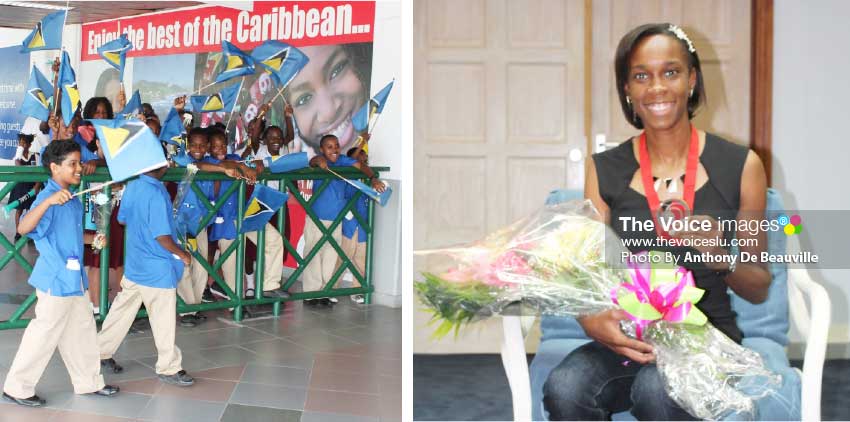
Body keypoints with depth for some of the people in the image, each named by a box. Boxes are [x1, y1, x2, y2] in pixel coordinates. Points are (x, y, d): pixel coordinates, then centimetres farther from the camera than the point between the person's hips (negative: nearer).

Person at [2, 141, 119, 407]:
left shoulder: (72, 199, 10)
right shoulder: (48, 196, -18)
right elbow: (23, 228, -36)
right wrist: (48, 201, -47)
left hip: (72, 277, 9)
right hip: (55, 278, -9)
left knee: (82, 330, 17)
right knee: (44, 334, 0)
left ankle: (89, 382, 30)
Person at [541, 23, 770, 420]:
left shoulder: (741, 166, 2)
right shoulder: (604, 171, 5)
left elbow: (759, 290, 6)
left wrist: (721, 256, -16)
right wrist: (592, 321, -21)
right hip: (628, 339, 2)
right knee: (564, 388, -31)